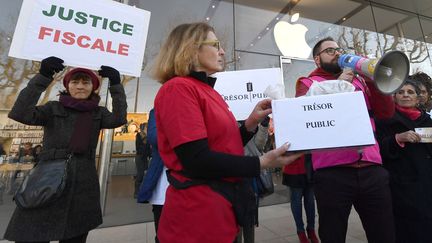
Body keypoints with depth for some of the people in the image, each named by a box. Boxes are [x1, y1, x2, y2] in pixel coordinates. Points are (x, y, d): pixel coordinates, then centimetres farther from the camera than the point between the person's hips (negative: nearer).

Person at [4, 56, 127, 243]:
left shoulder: (97, 113, 8)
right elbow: (20, 114, -11)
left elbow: (118, 119, -9)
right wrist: (42, 77, -17)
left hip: (83, 187, 2)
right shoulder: (53, 109, 5)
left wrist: (116, 85, -13)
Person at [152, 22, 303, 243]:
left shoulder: (208, 91, 9)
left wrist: (251, 123, -2)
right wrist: (261, 163, -18)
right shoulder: (177, 88, -16)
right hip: (198, 214, -8)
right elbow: (197, 160, -23)